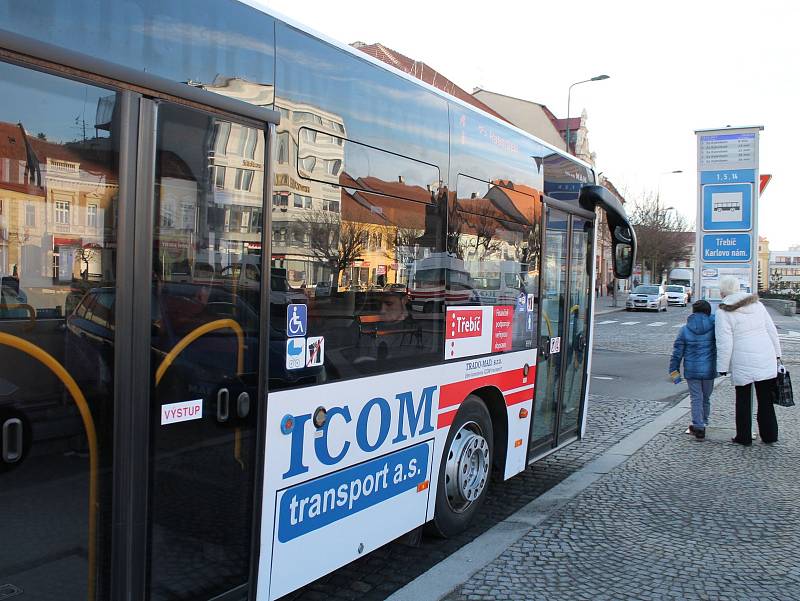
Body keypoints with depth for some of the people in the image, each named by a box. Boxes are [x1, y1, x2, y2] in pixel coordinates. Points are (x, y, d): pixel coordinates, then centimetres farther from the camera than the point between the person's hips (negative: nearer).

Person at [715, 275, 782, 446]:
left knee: (743, 400, 10)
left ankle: (744, 437, 18)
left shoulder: (724, 312, -10)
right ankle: (769, 435, 23)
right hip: (766, 360, 5)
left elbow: (725, 344, -13)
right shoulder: (756, 304, 6)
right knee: (765, 399, 15)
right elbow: (772, 330, 9)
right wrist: (777, 353, 18)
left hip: (743, 364, -4)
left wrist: (722, 367, -5)